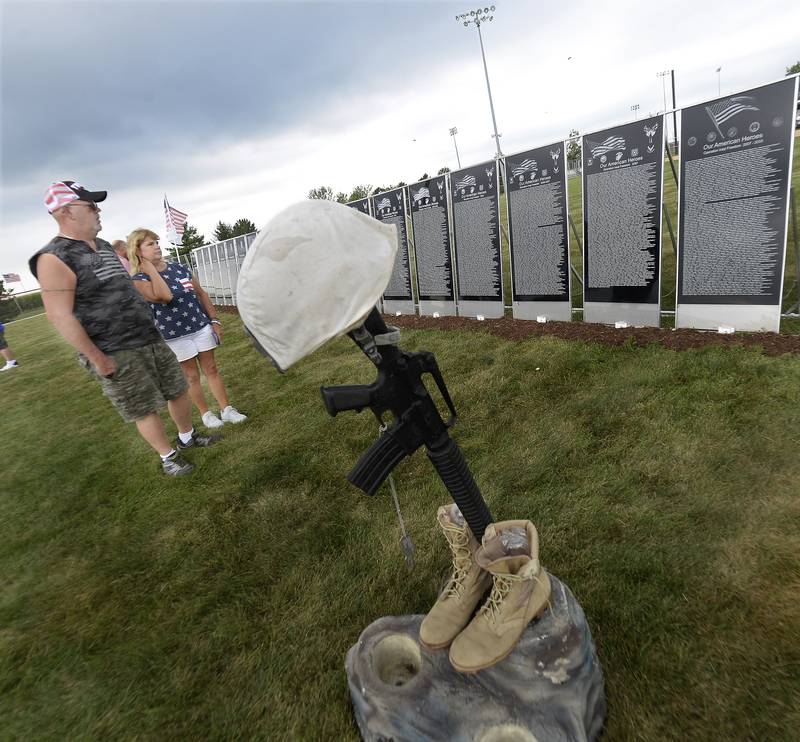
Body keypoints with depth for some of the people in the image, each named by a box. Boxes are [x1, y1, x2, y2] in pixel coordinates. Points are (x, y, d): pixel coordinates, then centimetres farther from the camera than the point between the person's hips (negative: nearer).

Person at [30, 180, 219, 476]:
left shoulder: (104, 246, 11)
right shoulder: (55, 258, -14)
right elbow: (60, 316, -17)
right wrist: (96, 358, -16)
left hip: (151, 340, 8)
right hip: (115, 354, -8)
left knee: (178, 391, 16)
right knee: (145, 411, 3)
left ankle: (187, 437, 37)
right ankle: (168, 457, 22)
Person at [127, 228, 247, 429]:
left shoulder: (179, 268, 5)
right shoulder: (139, 280, -9)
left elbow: (201, 294, 10)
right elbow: (164, 296, -28)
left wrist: (214, 320, 5)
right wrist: (150, 268, -18)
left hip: (201, 327, 4)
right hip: (174, 336, -3)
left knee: (211, 369, 9)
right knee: (191, 376, 9)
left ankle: (227, 409, 17)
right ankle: (205, 414, 23)